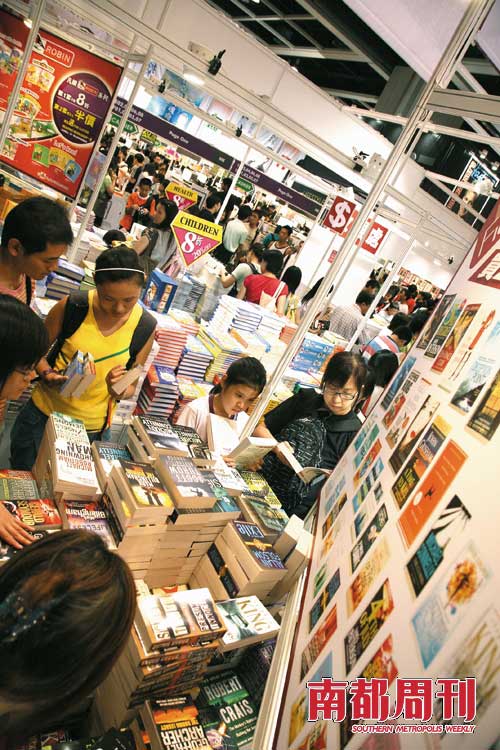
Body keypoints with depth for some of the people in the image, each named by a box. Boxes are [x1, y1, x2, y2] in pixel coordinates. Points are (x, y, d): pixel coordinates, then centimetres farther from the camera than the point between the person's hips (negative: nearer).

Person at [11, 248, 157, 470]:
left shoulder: (145, 327, -13)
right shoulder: (72, 306, -16)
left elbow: (131, 384, -2)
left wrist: (120, 391, -24)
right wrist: (47, 374, -21)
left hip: (90, 427, 0)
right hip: (43, 412, 0)